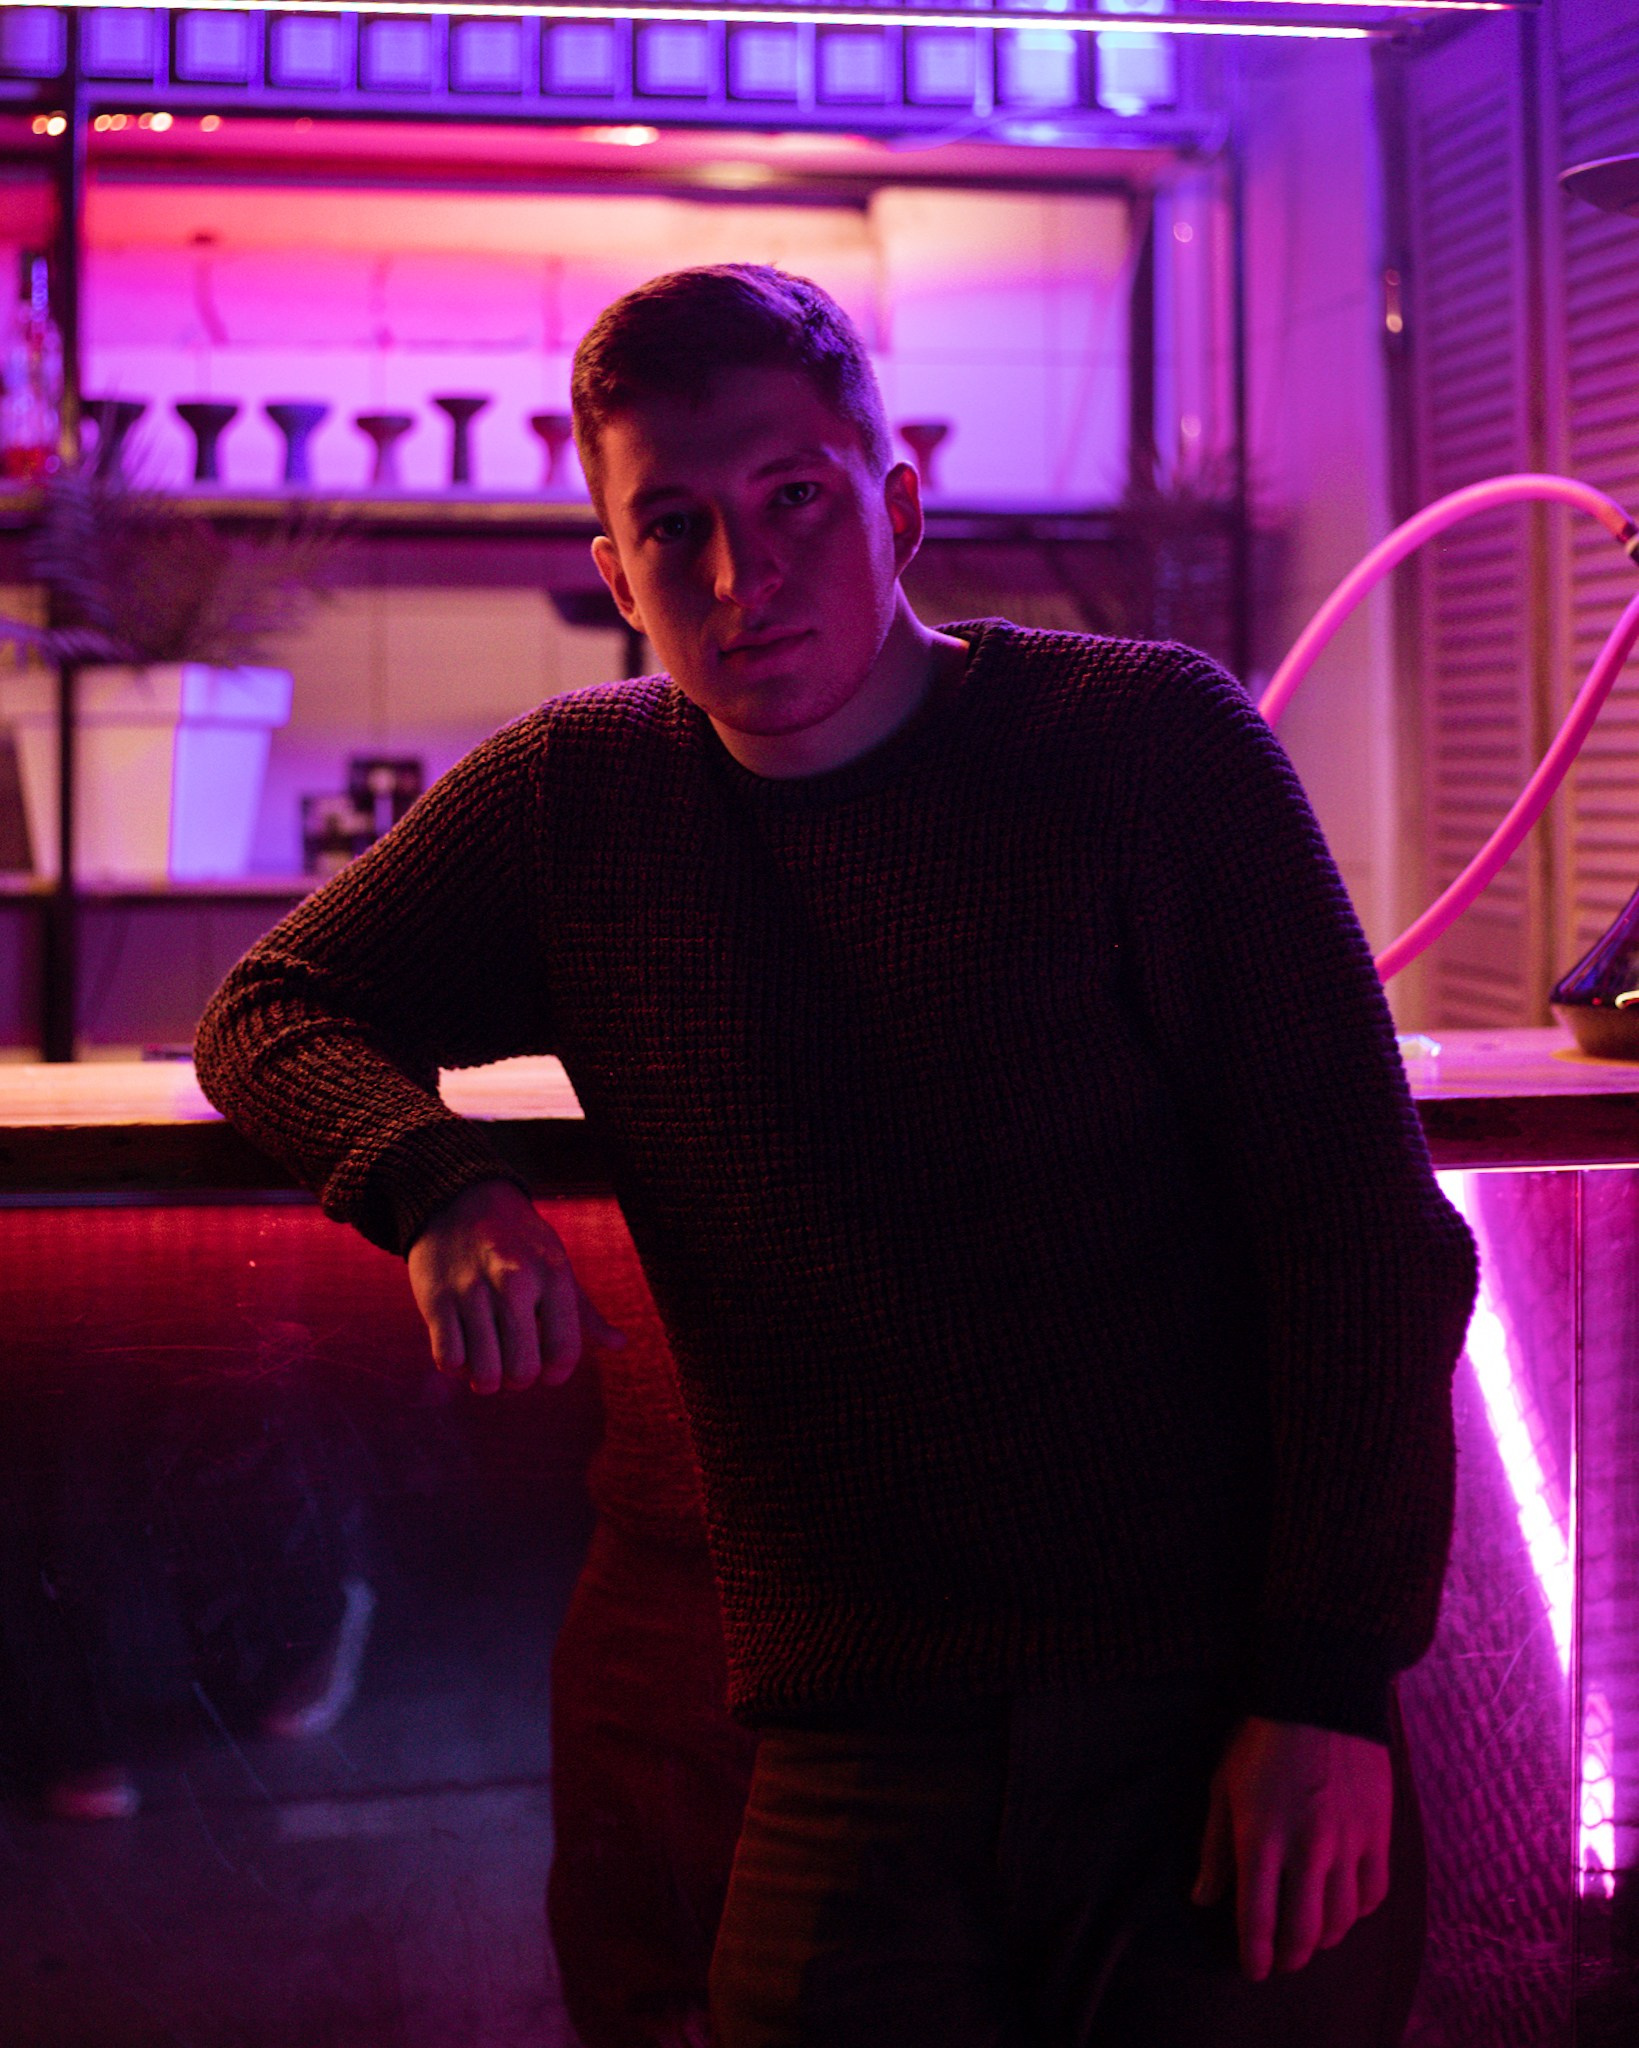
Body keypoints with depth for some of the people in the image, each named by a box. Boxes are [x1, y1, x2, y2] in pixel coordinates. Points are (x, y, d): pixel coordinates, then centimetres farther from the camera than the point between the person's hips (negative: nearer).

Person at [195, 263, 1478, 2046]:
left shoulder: (1147, 742, -3)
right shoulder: (568, 800, 7)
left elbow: (1362, 1223, -6)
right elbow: (273, 1011, 15)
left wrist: (1332, 1688, -13)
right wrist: (441, 1191, -9)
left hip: (1217, 1716, -2)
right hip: (860, 1758, 2)